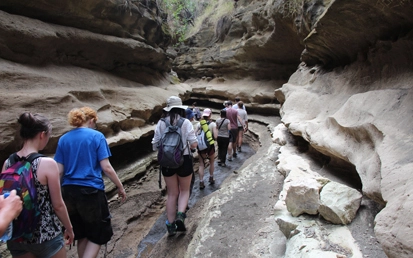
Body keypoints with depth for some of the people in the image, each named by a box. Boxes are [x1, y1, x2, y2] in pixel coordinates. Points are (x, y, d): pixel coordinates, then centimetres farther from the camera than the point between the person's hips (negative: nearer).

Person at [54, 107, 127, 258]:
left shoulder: (63, 139, 6)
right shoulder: (97, 136, -7)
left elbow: (59, 171, 3)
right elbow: (106, 167, -11)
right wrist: (120, 187, -1)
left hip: (69, 191, 5)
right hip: (91, 191, -5)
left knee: (81, 234, 21)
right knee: (98, 234, 12)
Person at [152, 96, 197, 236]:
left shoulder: (161, 123, -3)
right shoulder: (185, 122, -8)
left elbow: (155, 145, -2)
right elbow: (194, 144, -11)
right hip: (184, 160, -2)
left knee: (172, 193, 16)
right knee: (184, 190, 19)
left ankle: (171, 225, 21)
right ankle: (180, 215, -3)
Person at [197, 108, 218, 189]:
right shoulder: (212, 124, -9)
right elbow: (215, 136, -14)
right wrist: (216, 130, 4)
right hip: (210, 147, -1)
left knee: (201, 165, 7)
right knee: (212, 163, 22)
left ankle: (201, 182, 4)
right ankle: (211, 179, 34)